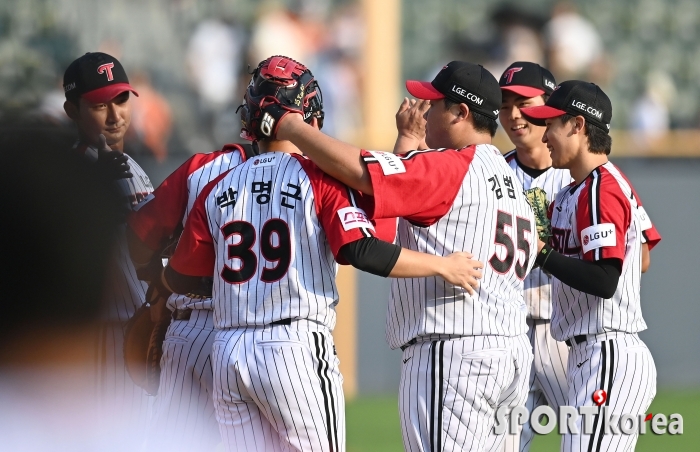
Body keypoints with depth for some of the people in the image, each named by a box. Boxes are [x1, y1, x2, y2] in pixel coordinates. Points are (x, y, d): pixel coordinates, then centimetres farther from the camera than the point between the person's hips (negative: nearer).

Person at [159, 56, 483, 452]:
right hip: (297, 348, -5)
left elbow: (178, 279, 12)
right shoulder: (319, 178, -4)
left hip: (227, 358, 5)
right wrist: (441, 265, -8)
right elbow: (361, 251, -16)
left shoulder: (219, 188, 10)